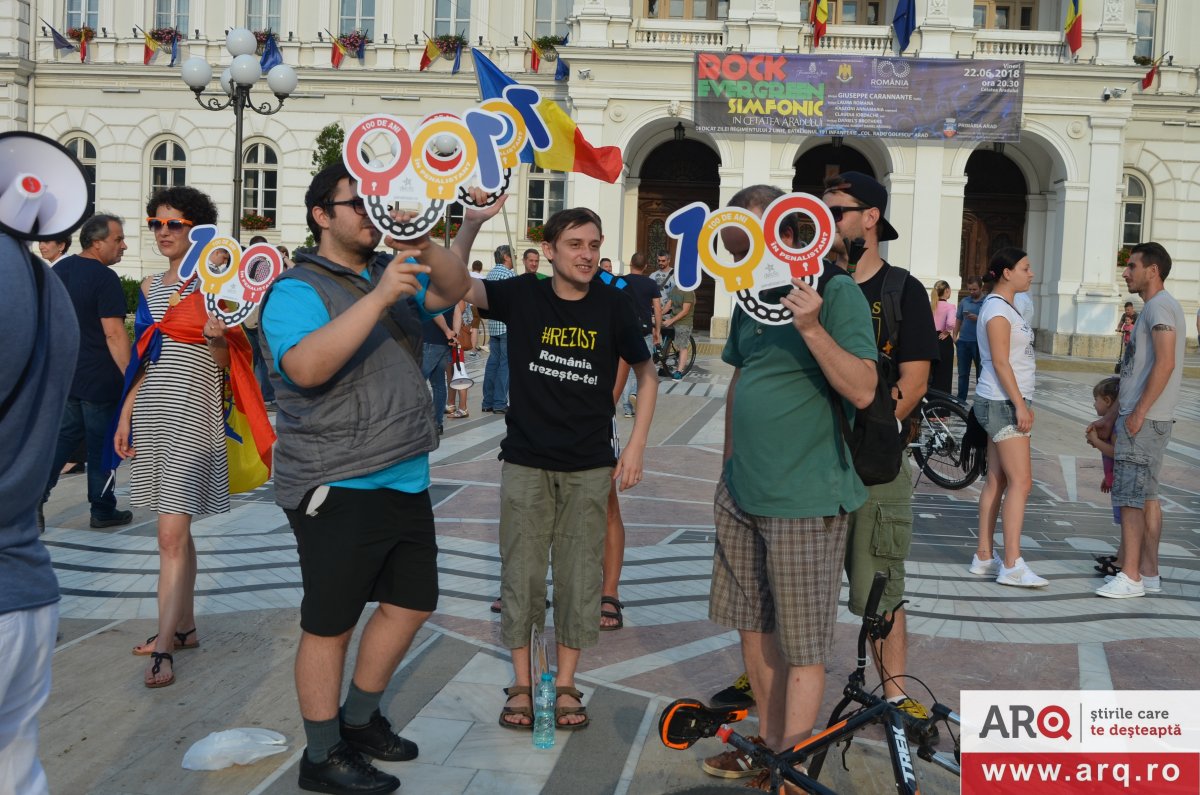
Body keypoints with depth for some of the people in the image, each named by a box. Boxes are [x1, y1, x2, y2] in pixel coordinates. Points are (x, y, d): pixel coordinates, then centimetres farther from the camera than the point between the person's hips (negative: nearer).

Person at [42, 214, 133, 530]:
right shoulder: (105, 278, -17)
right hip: (99, 379, -7)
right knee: (102, 444, 4)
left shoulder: (60, 269, 9)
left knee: (65, 435, 16)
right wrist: (130, 377, -19)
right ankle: (103, 511, 15)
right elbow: (114, 333, -22)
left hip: (64, 373, 7)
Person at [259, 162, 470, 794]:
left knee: (412, 602, 17)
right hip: (339, 489, -8)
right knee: (330, 624, 3)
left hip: (406, 481, 9)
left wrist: (423, 248, -16)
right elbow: (307, 368, -29)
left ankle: (359, 719, 34)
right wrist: (380, 296, -33)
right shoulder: (297, 290, -12)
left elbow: (455, 287, 3)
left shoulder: (388, 273, 13)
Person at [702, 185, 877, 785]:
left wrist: (812, 327, -28)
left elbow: (862, 391, -17)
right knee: (753, 625, 16)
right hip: (741, 494, 7)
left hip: (803, 501, -7)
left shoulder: (836, 292, -11)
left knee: (801, 646, 1)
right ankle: (768, 742, 31)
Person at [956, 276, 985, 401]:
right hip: (963, 341, 4)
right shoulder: (964, 301, 10)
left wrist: (978, 319, -20)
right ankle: (961, 400, 13)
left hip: (979, 342, -4)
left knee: (980, 373, 5)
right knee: (963, 373, 7)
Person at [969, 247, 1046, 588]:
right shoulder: (997, 308, -12)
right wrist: (1019, 405, -20)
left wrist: (1022, 404, 20)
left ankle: (984, 556, 12)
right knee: (1021, 481, -12)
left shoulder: (1005, 307, 19)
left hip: (1008, 402, 10)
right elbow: (1000, 362, -18)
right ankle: (1012, 565, -12)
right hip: (1003, 402, -10)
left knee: (997, 480, 9)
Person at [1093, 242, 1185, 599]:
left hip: (1145, 420, -10)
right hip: (1136, 417, 10)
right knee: (1146, 495, 12)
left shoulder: (1159, 306, -13)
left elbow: (1165, 363, -23)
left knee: (1130, 496, -7)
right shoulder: (1153, 308, 20)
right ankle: (1149, 572, 18)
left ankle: (1131, 577, -3)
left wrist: (1138, 412, -22)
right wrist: (1112, 415, 21)